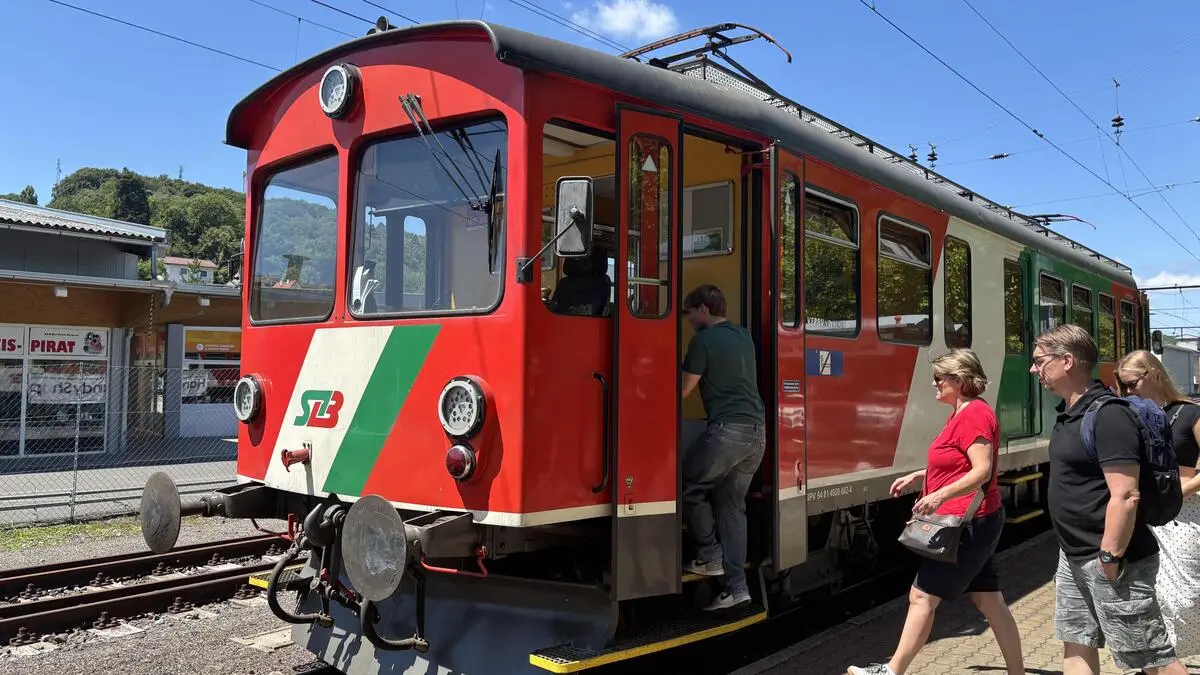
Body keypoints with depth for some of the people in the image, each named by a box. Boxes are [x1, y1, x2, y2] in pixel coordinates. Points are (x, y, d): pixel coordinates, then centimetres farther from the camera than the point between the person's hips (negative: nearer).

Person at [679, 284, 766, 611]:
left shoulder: (703, 341, -5)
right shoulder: (743, 336, 19)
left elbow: (683, 390, -3)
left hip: (727, 428, -8)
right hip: (757, 430, 8)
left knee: (690, 488, 10)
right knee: (732, 504, 10)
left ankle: (710, 556, 9)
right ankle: (737, 586, 8)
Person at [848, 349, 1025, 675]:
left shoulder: (975, 414, -16)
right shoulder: (963, 413, 16)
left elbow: (982, 470, -25)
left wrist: (941, 495, -34)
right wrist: (918, 475, 19)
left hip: (969, 523, -11)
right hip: (970, 523, 11)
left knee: (922, 596, -6)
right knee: (990, 601, 13)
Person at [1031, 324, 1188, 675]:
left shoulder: (1108, 415, -21)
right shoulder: (1069, 413, 9)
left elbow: (1125, 497, -25)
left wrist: (1109, 559, -22)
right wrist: (1076, 554, 19)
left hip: (1110, 560, -9)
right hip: (1075, 558, 10)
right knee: (1077, 645, 16)